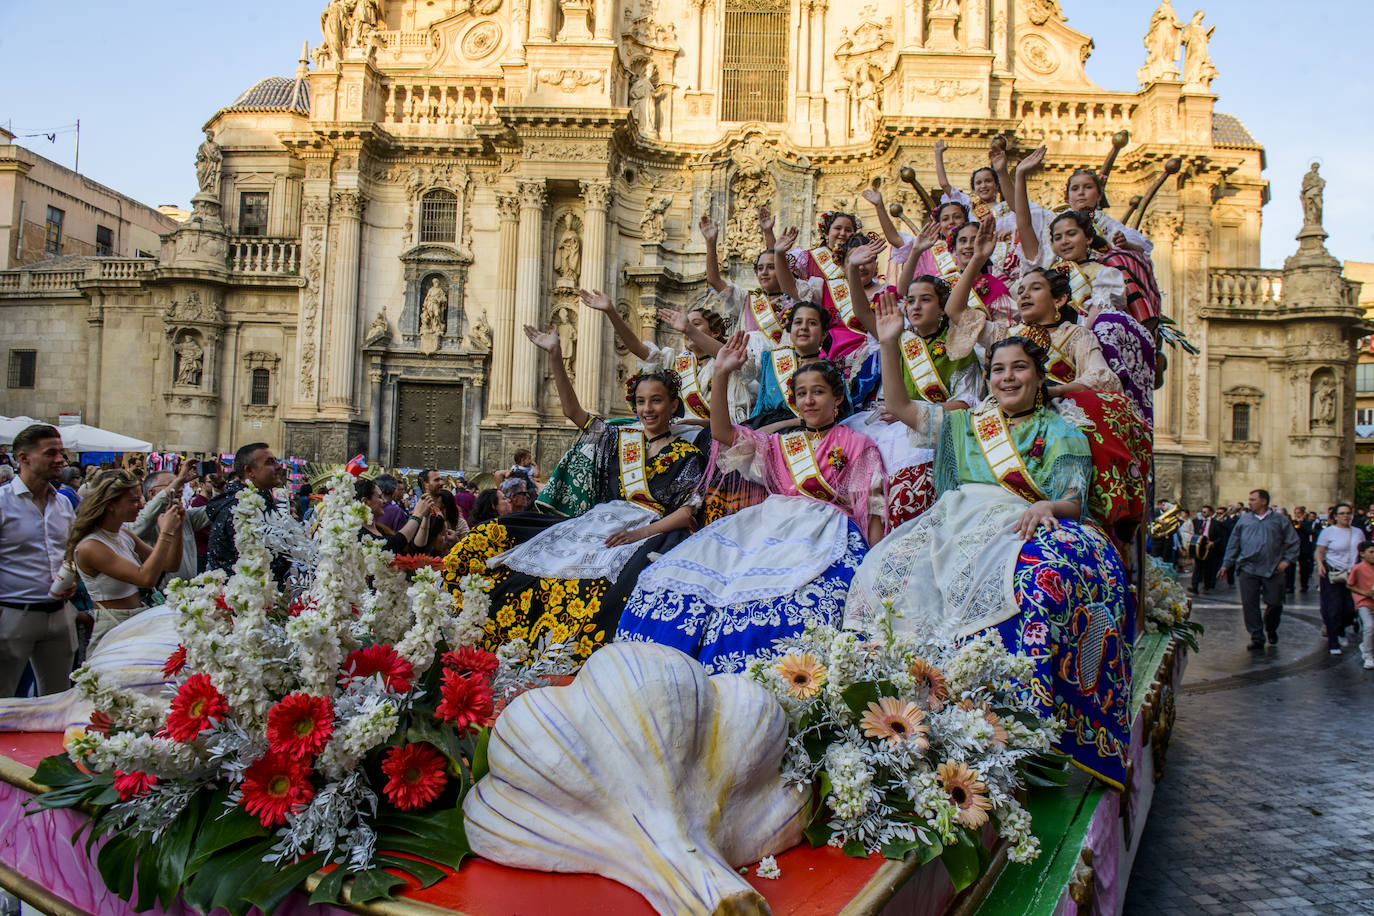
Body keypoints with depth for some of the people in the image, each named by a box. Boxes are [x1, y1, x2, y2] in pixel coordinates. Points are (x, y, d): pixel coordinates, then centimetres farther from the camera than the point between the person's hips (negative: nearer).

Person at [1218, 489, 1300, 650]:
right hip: (1247, 569, 1)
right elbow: (1233, 544, 14)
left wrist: (1287, 560, -3)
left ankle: (1271, 629, 30)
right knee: (1249, 604, -3)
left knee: (1275, 603, 0)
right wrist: (1226, 565, 11)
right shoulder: (1243, 520, 11)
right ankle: (1257, 639, 6)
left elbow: (1292, 541, 9)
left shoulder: (1279, 520, 6)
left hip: (1272, 570, -1)